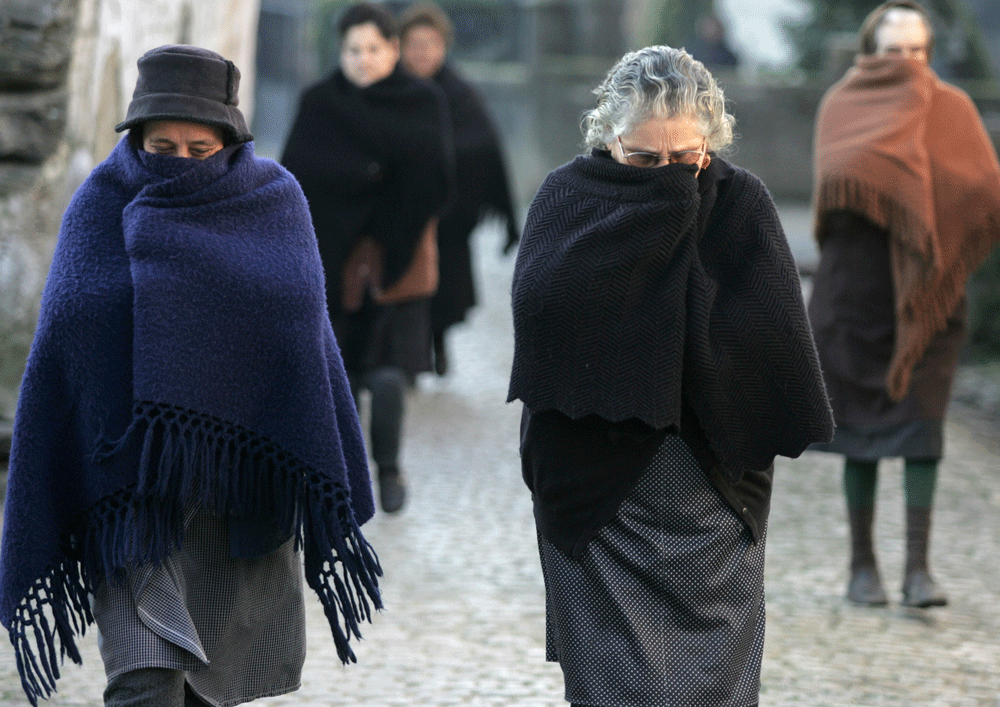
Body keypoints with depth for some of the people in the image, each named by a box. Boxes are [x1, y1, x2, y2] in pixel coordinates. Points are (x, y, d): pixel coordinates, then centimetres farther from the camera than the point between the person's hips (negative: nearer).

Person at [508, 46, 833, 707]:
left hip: (714, 491, 1)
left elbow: (771, 331, -16)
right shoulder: (569, 198, -4)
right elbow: (539, 306, -24)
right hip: (597, 485, -1)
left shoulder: (741, 202, -3)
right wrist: (653, 205, -22)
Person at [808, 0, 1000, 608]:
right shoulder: (844, 106, 3)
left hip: (928, 295, 0)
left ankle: (919, 567, -7)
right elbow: (840, 174, -18)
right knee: (862, 425, 4)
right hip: (858, 290, 0)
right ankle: (863, 564, 13)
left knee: (923, 423, -8)